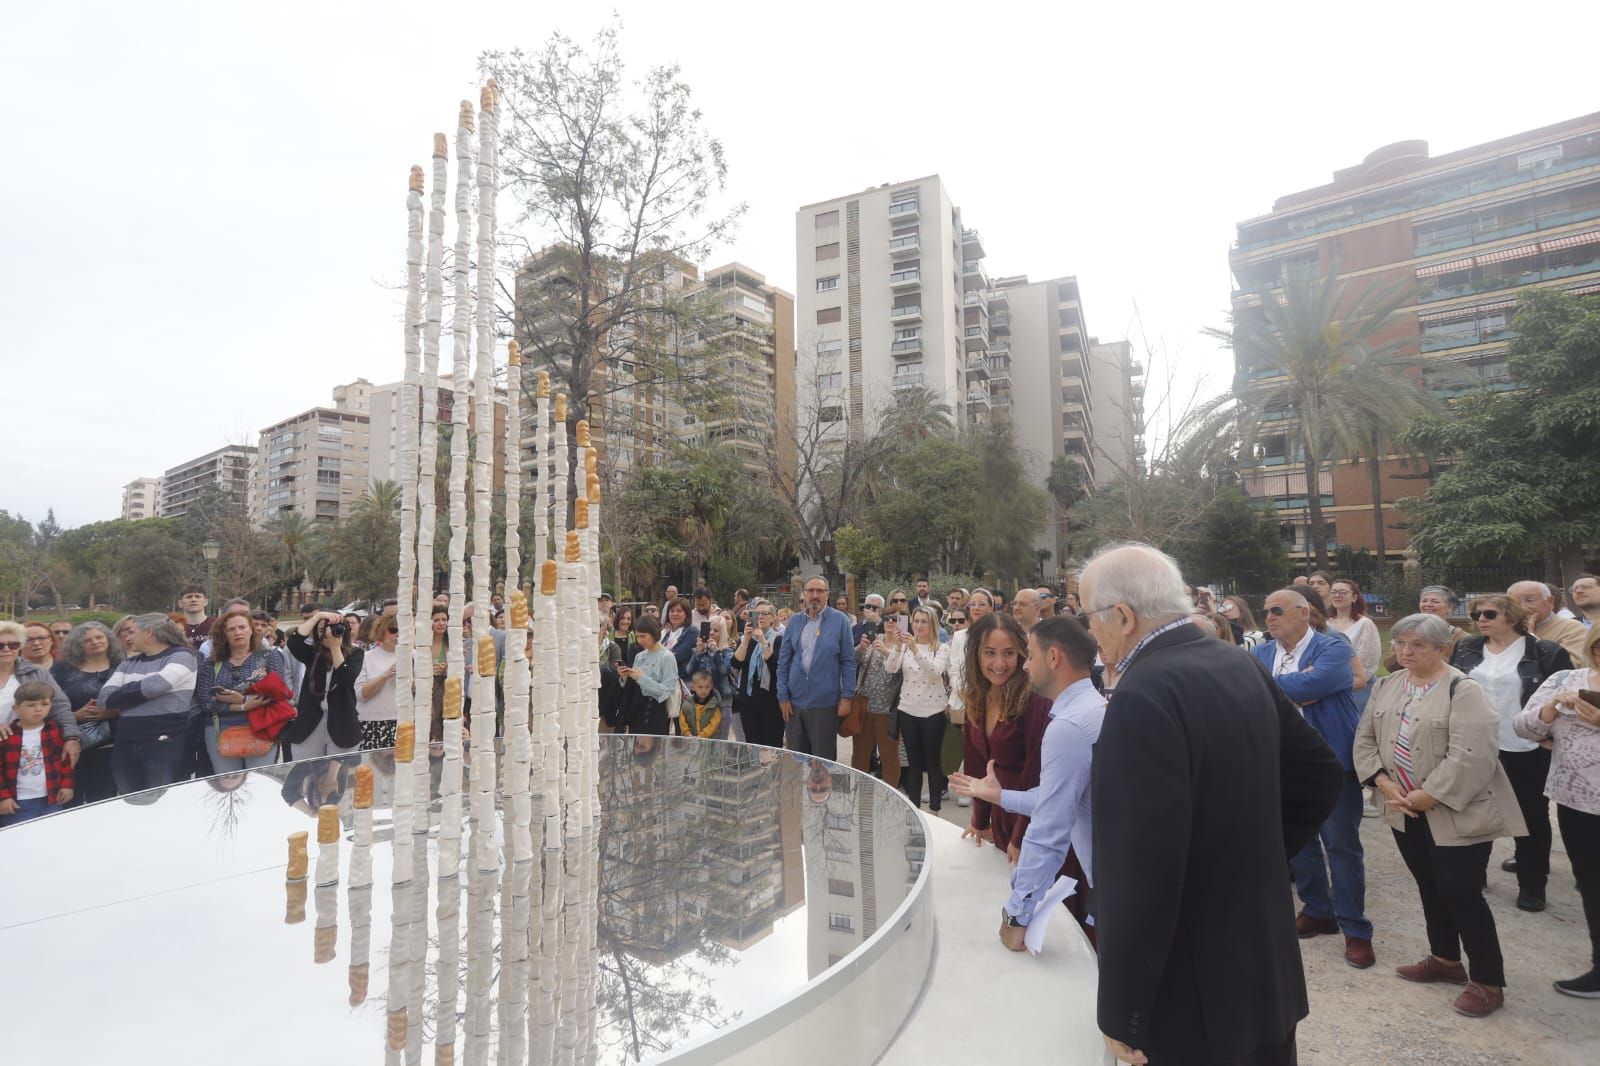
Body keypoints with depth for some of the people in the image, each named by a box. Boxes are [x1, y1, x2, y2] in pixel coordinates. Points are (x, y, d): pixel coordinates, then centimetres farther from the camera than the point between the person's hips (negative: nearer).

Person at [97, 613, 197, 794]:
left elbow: (156, 685, -18)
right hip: (126, 744, 6)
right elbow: (104, 698, 5)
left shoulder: (181, 656, -3)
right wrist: (137, 692, -9)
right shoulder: (127, 663, 16)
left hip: (165, 742, -6)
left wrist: (121, 697, -1)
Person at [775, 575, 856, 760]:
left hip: (825, 702, -3)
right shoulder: (794, 621, 5)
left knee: (823, 759, 8)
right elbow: (783, 660, 7)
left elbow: (848, 661, -3)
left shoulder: (840, 621, -3)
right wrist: (782, 696, 1)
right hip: (795, 700, 3)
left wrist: (846, 696, -7)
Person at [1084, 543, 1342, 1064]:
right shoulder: (1240, 667, 1)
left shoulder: (1143, 696, -27)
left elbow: (1141, 872, -29)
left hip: (1196, 1000, -8)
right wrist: (1256, 859, 13)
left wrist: (1122, 1015, -18)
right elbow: (1319, 775, 13)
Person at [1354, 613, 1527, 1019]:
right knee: (1430, 888, 17)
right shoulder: (1388, 686, 5)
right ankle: (1445, 959, 34)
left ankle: (1488, 981, 16)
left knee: (1461, 893, -1)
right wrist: (1383, 782, -8)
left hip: (1455, 813, -6)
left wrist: (1429, 796, -19)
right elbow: (1365, 738, 6)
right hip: (1407, 811, 6)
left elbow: (1470, 756, -23)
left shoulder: (1462, 690, -16)